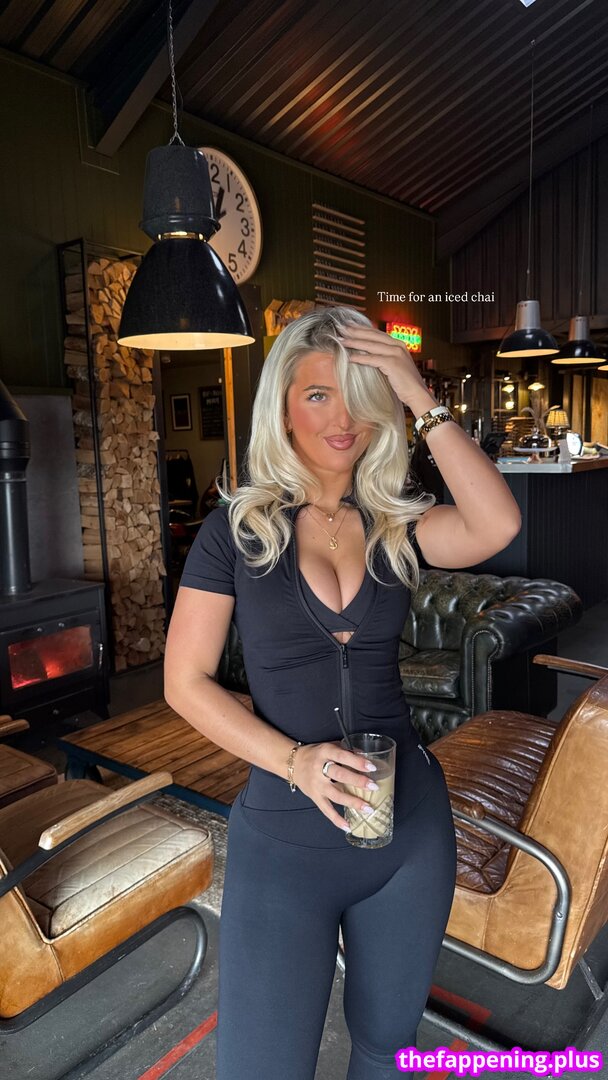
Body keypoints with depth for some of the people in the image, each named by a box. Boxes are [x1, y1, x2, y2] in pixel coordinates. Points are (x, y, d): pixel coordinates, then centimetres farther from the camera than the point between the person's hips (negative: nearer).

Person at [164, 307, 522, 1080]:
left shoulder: (396, 523, 0)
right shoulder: (238, 526, -6)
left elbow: (496, 527, -19)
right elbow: (186, 681, -7)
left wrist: (423, 402, -19)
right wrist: (296, 761, -18)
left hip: (410, 826, 3)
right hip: (283, 838, -2)